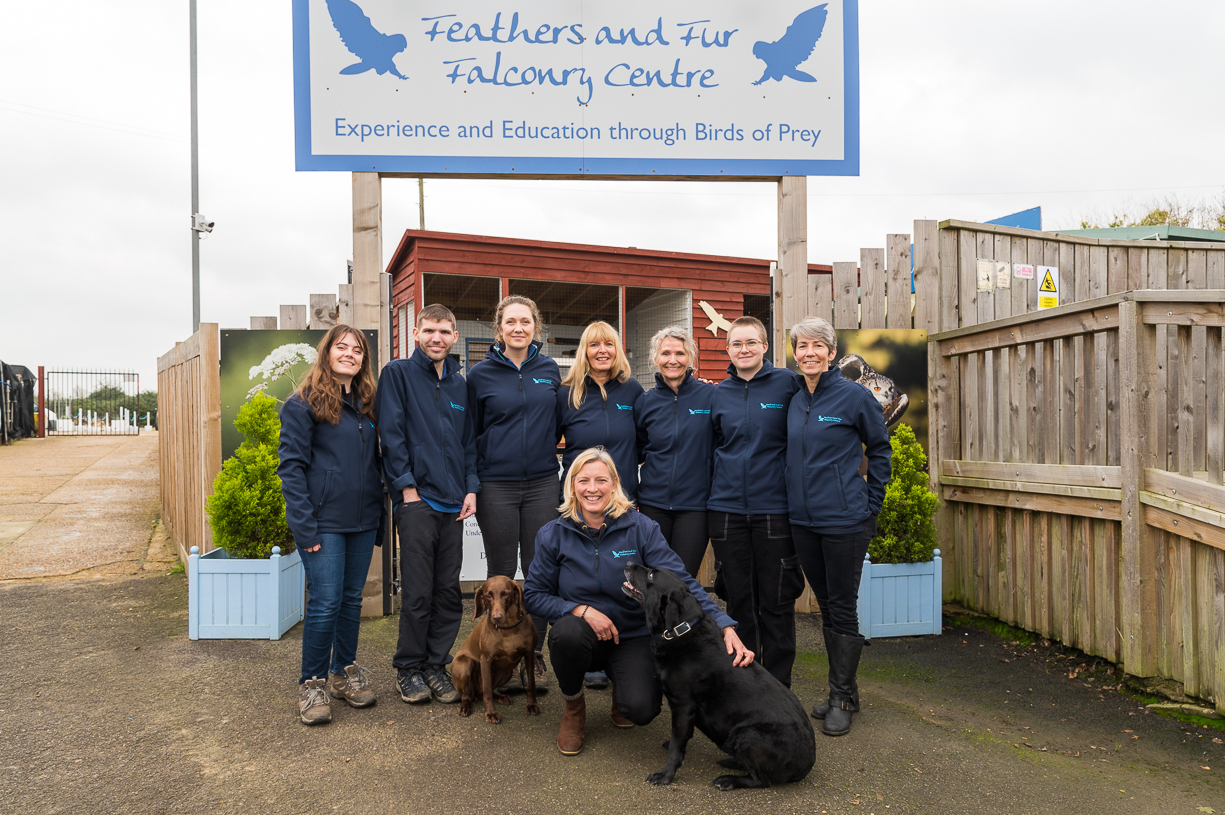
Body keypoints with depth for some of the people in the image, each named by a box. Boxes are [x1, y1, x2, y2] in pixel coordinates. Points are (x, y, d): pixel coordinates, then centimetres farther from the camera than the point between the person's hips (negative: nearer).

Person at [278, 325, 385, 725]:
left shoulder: (366, 404, 14)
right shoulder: (303, 404, -6)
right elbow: (291, 466, -10)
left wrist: (379, 517, 12)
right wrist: (304, 527, -16)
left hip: (362, 522, 6)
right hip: (324, 522, -6)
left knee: (352, 599, 14)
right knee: (325, 603, -4)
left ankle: (345, 672, 28)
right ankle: (312, 684, 12)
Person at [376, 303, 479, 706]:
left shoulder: (460, 385, 16)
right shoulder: (398, 373, 1)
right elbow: (391, 432, -5)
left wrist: (471, 488, 5)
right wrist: (407, 485, -11)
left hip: (453, 502, 5)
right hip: (416, 499, -5)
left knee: (449, 591, 8)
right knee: (418, 592, -1)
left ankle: (436, 665, 21)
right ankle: (408, 668, 16)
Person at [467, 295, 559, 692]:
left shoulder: (549, 369, 6)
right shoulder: (481, 374, -1)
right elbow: (470, 432, 5)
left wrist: (543, 450, 10)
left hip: (542, 483, 2)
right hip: (496, 486, -2)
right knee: (500, 573, 7)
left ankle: (534, 654, 19)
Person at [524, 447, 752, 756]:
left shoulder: (641, 528, -10)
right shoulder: (553, 534, -6)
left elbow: (680, 581, -16)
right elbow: (534, 595, -2)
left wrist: (725, 626, -30)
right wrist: (582, 610, -20)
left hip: (633, 637, -1)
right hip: (580, 635, 1)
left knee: (640, 710, -25)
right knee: (568, 631, -34)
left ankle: (621, 685, 16)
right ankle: (573, 707, -2)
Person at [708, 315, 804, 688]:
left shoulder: (787, 383, -1)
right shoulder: (719, 394, 9)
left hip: (775, 507, -3)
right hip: (727, 508, 3)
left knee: (776, 602, 4)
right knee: (739, 601, 11)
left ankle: (777, 687, 18)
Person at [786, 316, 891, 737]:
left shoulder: (854, 396, -8)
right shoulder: (794, 401, 8)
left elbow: (880, 448, 1)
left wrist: (871, 502, -2)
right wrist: (797, 499, 13)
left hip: (844, 520, -6)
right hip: (803, 519, 6)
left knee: (843, 608, 3)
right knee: (826, 606, 15)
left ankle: (842, 698, 16)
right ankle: (842, 690, 29)